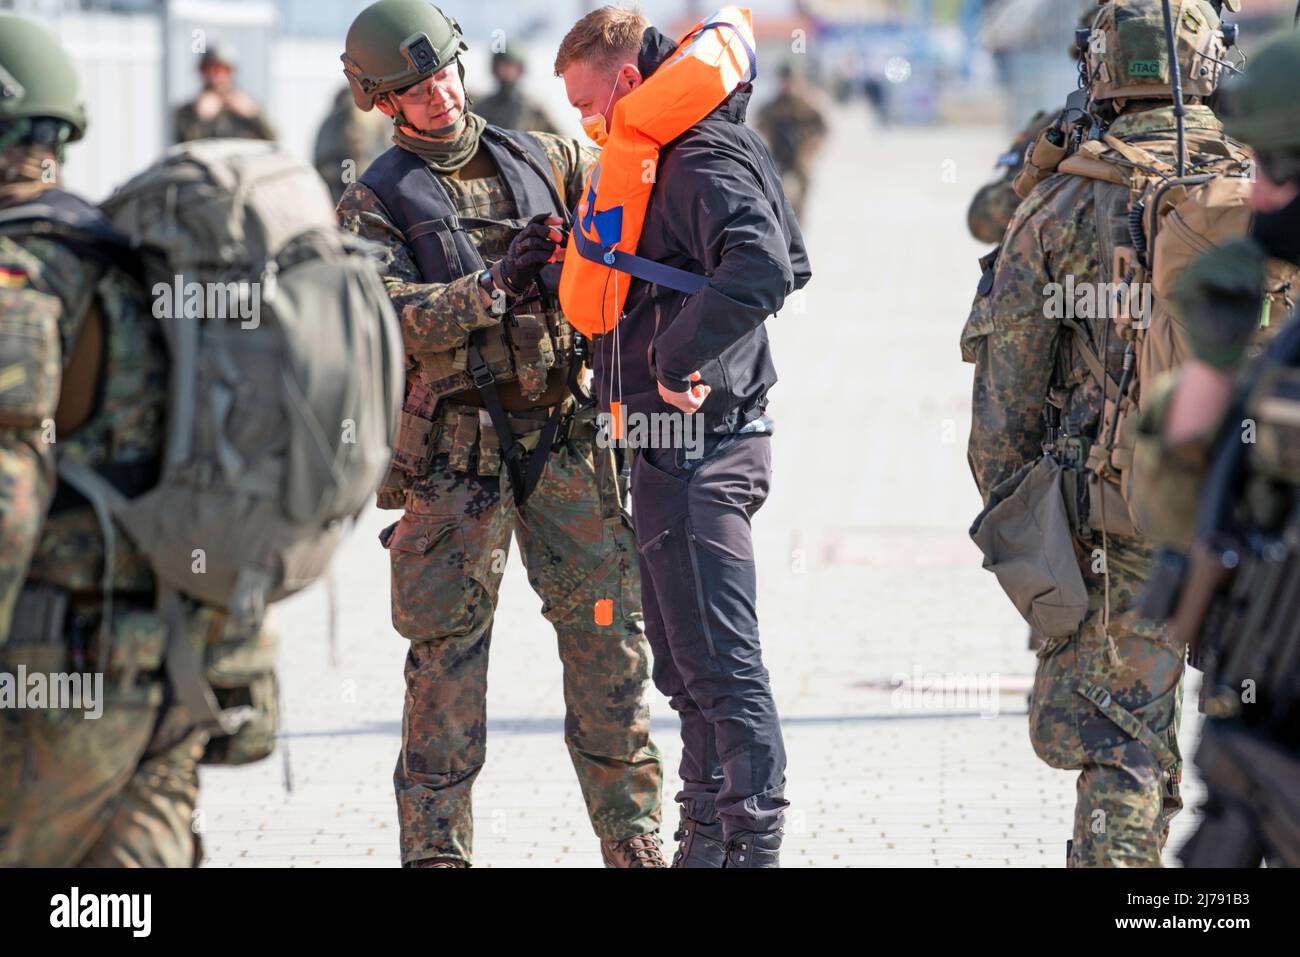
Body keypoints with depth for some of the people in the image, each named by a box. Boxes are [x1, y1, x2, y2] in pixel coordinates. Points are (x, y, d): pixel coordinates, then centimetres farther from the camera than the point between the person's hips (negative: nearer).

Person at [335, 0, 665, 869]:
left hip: (562, 430, 3)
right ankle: (437, 847, 4)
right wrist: (494, 290, -20)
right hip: (456, 444, -3)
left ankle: (634, 837, 13)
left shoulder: (543, 160, 13)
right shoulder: (375, 203, 2)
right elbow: (383, 315, -12)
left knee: (606, 627, 4)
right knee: (449, 646, -2)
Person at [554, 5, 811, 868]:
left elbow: (763, 268, -33)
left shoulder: (706, 162, -17)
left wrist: (678, 359, -26)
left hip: (696, 449, -11)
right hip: (685, 447, 11)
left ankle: (753, 844, -4)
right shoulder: (678, 156, 15)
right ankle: (707, 841, 26)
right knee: (686, 666, 18)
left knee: (722, 667, -7)